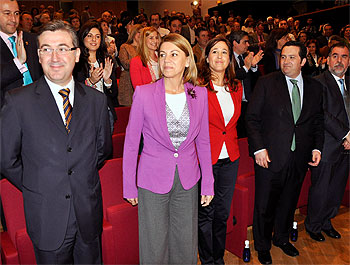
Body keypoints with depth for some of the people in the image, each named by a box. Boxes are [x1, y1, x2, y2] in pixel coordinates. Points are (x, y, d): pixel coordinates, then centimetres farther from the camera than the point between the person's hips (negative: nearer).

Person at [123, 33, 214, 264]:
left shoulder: (199, 94, -2)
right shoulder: (144, 93, -11)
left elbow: (203, 141, 5)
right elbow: (131, 143, -4)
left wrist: (208, 183, 6)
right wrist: (129, 186, -1)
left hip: (187, 181, 3)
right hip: (153, 180, -2)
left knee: (186, 244, 17)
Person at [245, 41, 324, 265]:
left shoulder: (315, 87, 7)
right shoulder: (266, 83, -5)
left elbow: (318, 121, 13)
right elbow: (252, 118, -7)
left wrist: (317, 148, 2)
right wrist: (258, 148, -14)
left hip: (300, 158, 4)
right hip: (270, 155, -3)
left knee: (289, 202, 19)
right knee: (265, 205, 8)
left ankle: (282, 238, 43)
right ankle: (263, 246, 31)